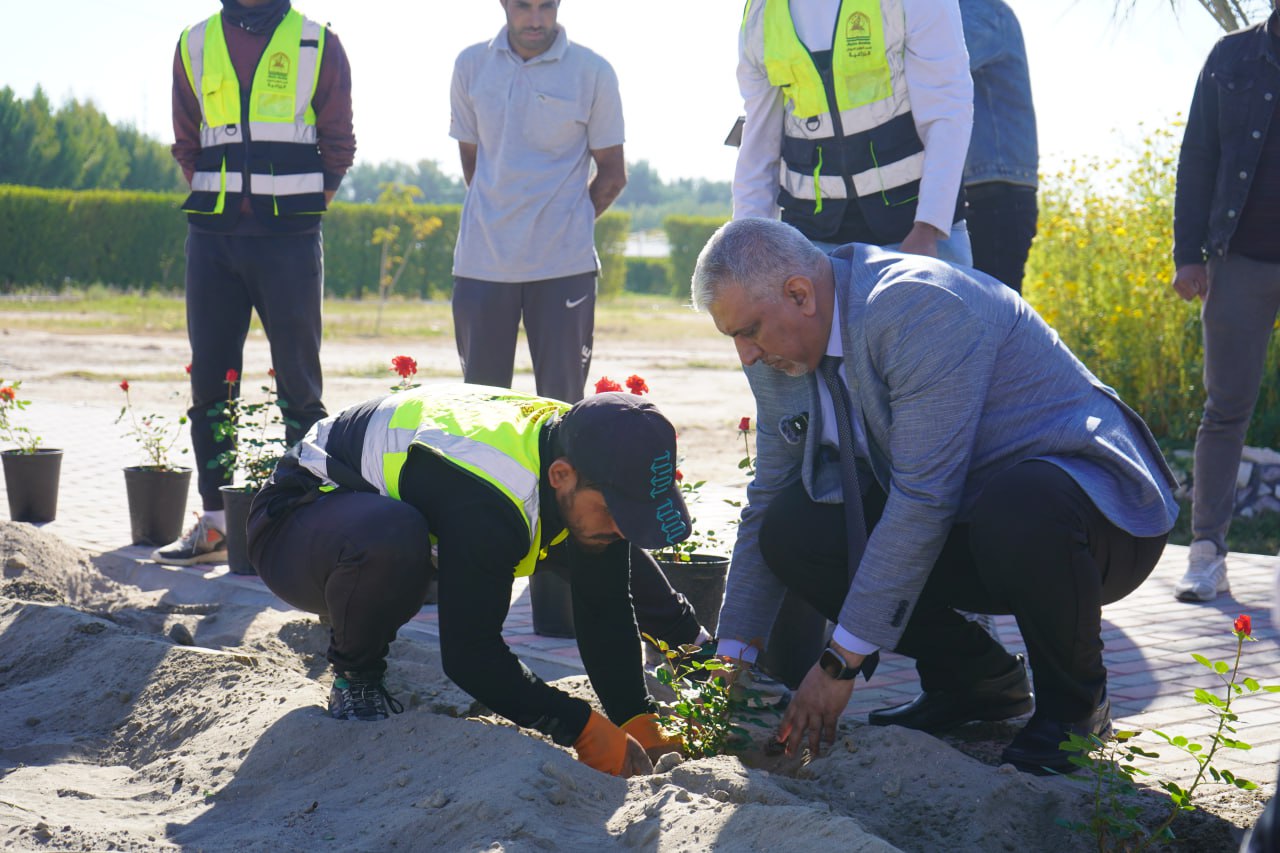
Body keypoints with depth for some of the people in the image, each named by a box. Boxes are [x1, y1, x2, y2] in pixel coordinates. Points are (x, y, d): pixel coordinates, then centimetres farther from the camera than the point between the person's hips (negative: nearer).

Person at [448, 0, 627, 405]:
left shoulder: (593, 72, -1)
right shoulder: (471, 65, 7)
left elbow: (613, 173, 6)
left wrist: (570, 222, 1)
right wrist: (496, 220, 7)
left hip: (563, 263, -2)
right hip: (482, 259, 2)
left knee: (562, 400, -2)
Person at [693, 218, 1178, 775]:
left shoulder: (921, 308, -26)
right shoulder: (780, 354, 0)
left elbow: (924, 500, -29)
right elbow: (767, 500, 11)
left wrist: (842, 662, -26)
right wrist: (733, 655, 7)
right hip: (966, 520, 8)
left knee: (1012, 511, -41)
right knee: (790, 530, -10)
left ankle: (1074, 702, -10)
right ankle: (975, 680, 5)